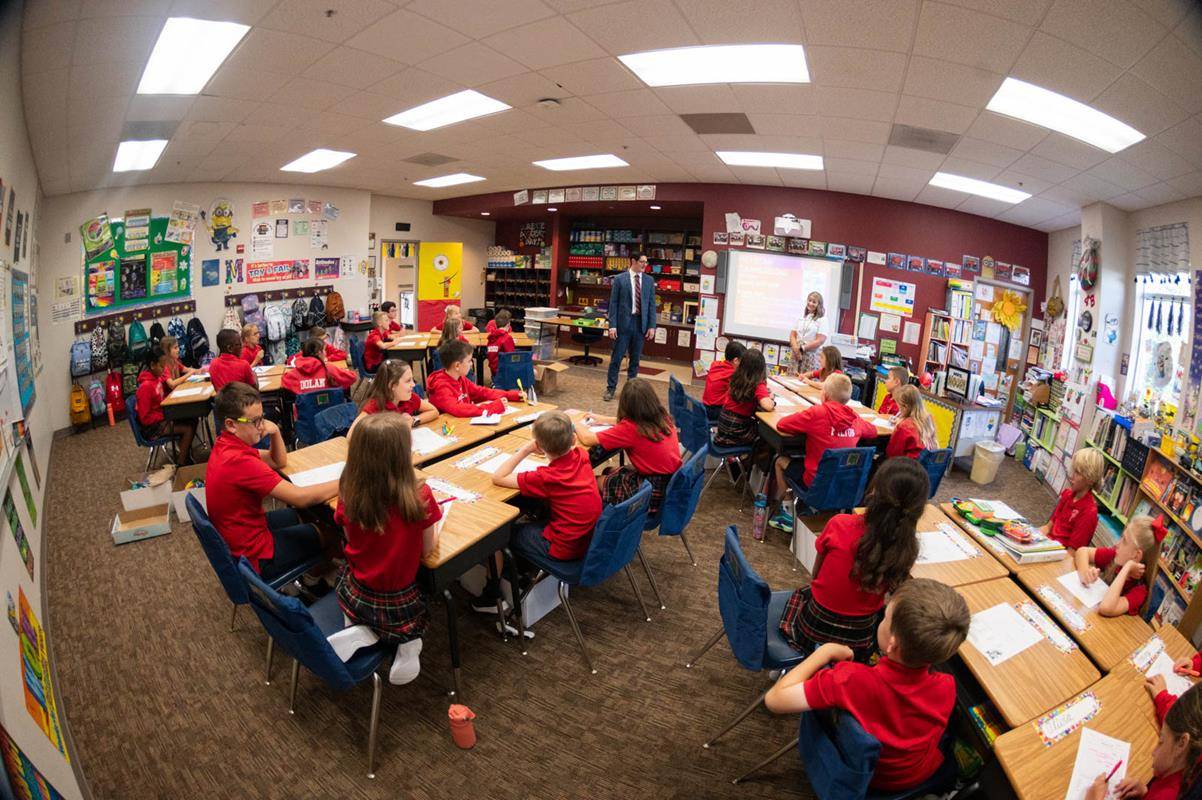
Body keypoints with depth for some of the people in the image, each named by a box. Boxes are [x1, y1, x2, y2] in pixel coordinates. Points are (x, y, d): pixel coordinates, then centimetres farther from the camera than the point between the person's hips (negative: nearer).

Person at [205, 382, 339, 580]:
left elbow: (279, 462, 7)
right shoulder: (238, 461, -34)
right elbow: (300, 497, -33)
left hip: (235, 540, 9)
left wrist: (275, 432, -11)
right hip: (254, 557, -9)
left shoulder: (225, 445, -4)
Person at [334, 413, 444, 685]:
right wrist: (434, 519, 3)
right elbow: (427, 549, -12)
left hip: (356, 595, 4)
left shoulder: (349, 492, -16)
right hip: (400, 604, -4)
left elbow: (350, 541, 1)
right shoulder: (418, 495, -26)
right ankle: (409, 641, 8)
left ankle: (355, 627, 17)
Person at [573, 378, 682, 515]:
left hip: (656, 493, -7)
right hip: (673, 482, 7)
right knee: (609, 472, 22)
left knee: (596, 482, 12)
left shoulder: (631, 429, -23)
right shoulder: (662, 416, -3)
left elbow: (587, 439, -16)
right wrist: (604, 419, 20)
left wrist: (578, 425, 5)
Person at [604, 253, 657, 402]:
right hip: (623, 323, -3)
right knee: (616, 357, 2)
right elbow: (613, 303, -2)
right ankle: (610, 388, 13)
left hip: (641, 323, 3)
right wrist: (612, 325, -8)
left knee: (635, 359, 10)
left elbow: (652, 304, 7)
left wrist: (652, 326, 1)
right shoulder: (619, 279, -2)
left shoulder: (649, 281, 7)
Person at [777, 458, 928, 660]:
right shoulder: (906, 548, -21)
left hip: (813, 628, -1)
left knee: (802, 593, 31)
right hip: (859, 642, 1)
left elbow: (816, 574, -6)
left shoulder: (839, 524, -23)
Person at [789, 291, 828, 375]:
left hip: (811, 355, -5)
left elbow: (820, 341, -10)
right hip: (796, 354, 5)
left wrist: (802, 348, -11)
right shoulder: (801, 318, 15)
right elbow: (792, 334, 10)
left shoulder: (822, 320, -1)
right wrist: (796, 348, -9)